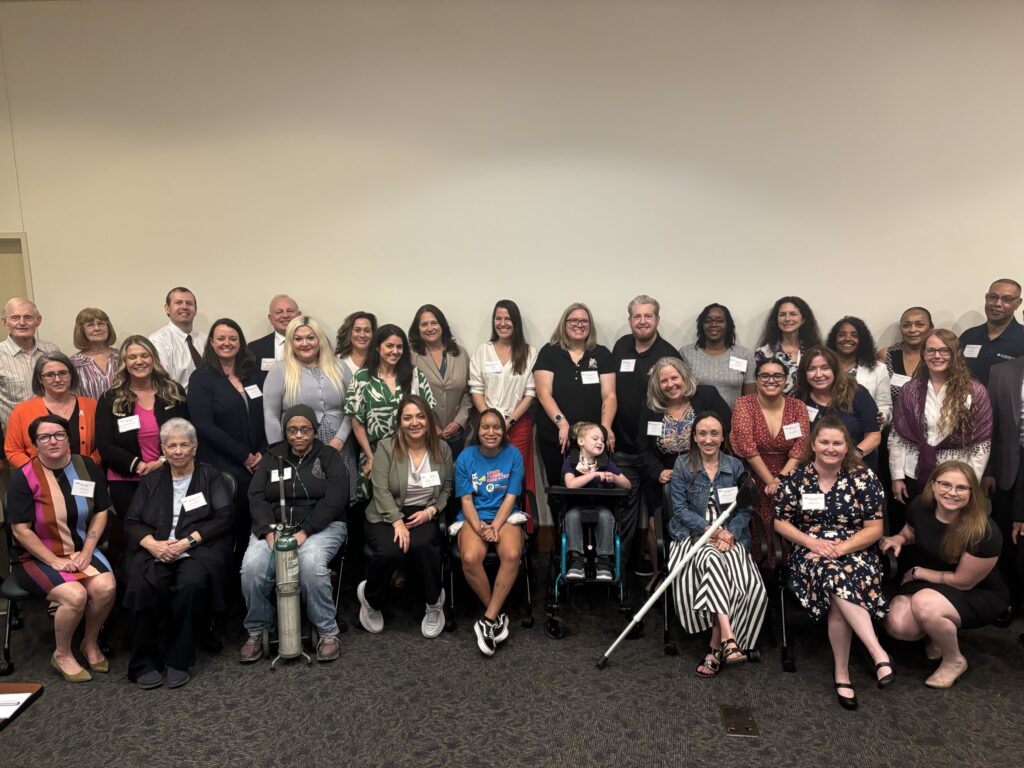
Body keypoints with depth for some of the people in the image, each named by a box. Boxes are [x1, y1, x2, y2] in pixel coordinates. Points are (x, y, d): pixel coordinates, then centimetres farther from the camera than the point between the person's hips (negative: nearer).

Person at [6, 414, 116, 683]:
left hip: (82, 551, 3)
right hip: (39, 557, -3)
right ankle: (62, 655, -1)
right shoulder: (23, 477, -10)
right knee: (75, 595, -28)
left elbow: (101, 512, 6)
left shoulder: (87, 467, 1)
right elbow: (20, 530, -10)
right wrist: (55, 562, -16)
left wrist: (86, 552, -6)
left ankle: (91, 643, 3)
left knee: (105, 587, -25)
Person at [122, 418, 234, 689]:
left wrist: (188, 541, -12)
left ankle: (178, 660, -18)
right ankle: (144, 662, -14)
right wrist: (152, 543, -8)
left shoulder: (211, 477, 12)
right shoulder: (151, 481, 21)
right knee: (141, 585, -30)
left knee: (191, 582, -34)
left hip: (198, 549, -2)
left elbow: (224, 518, 1)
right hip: (155, 550, 2)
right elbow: (131, 522, 14)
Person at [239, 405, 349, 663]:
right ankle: (256, 631, -4)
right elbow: (256, 497, 2)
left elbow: (334, 500, -8)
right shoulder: (272, 457, 13)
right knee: (252, 566, -26)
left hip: (321, 526, -3)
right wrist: (269, 532, -16)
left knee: (311, 564, -34)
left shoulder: (329, 456, 4)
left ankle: (328, 632, -16)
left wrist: (304, 532, -19)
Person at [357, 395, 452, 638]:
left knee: (421, 545, -35)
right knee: (390, 552, -34)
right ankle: (371, 600, 0)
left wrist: (430, 511, -9)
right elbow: (381, 490, -11)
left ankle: (434, 603, -8)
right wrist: (398, 522, -22)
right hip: (387, 516, -1)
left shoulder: (442, 449, 6)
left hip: (424, 516, 1)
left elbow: (447, 489, 10)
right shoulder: (386, 447, -4)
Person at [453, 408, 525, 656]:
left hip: (505, 516, 0)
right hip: (473, 518, 0)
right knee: (470, 558, -30)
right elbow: (466, 499, -2)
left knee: (512, 555, -32)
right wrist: (479, 528, -17)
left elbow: (510, 497, -4)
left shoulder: (513, 455, -2)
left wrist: (494, 528, -16)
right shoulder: (466, 457, -2)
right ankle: (498, 614, -8)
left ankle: (488, 619, -20)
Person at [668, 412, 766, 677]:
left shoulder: (736, 466, 8)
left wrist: (730, 533, -13)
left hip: (729, 535, 2)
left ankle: (716, 645, -16)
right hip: (693, 534, -2)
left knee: (751, 586, -25)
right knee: (711, 560, -36)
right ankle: (728, 638, -39)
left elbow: (744, 509, 6)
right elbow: (680, 508, -1)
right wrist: (709, 529, -15)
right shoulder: (683, 465, 3)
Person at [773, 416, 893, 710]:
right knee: (837, 578, -35)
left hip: (855, 551, 0)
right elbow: (781, 522, 7)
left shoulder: (864, 477, 1)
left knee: (839, 593, -33)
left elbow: (874, 529, 0)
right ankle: (879, 654, -33)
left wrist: (840, 548, -15)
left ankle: (842, 672, -24)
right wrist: (811, 542, -12)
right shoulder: (795, 478, 2)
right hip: (810, 552, 0)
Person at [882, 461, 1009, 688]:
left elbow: (963, 582, -18)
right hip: (930, 584, 5)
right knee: (897, 625, -22)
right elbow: (911, 533, 12)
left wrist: (917, 572, -10)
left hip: (979, 594, -5)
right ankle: (940, 632, 14)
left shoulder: (984, 532, -27)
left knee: (925, 604, -35)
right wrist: (899, 539, -11)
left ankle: (955, 662, -5)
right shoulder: (920, 506, -12)